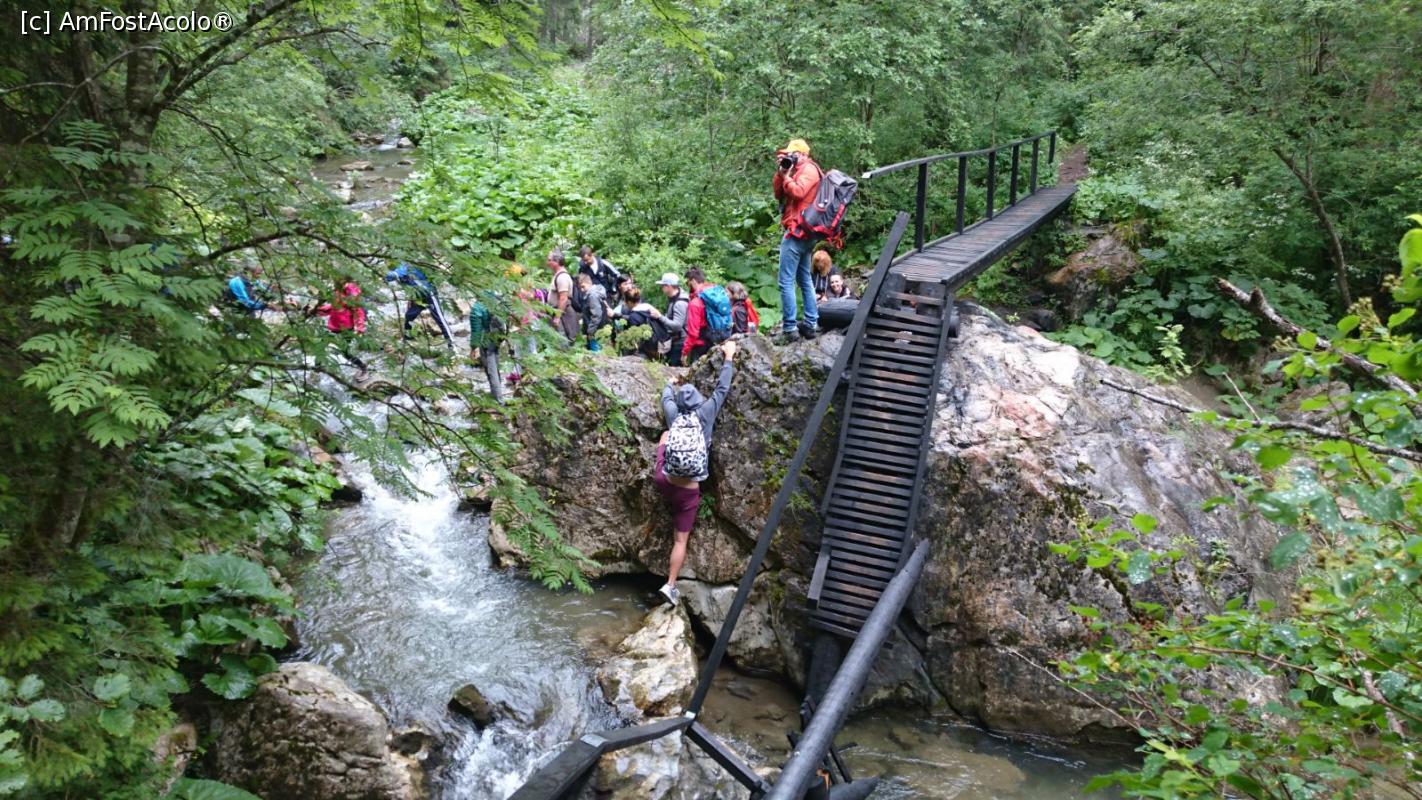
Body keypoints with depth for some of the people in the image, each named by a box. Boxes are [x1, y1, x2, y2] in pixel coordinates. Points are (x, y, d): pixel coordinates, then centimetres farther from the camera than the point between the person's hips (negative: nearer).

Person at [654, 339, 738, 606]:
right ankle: (670, 585, 7)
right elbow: (722, 388, -2)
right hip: (688, 493, -2)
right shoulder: (706, 413, -11)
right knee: (680, 539, 11)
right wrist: (728, 357, 9)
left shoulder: (674, 415, -5)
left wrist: (672, 384, 39)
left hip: (662, 482, 3)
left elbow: (666, 396, 17)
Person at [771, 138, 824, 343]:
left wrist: (786, 175, -10)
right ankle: (811, 324, 16)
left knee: (786, 282, -11)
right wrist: (780, 173, 4)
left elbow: (797, 192, -23)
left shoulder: (809, 169, -8)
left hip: (797, 231, -11)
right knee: (805, 280, 13)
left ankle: (789, 328, -12)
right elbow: (778, 194, 17)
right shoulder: (798, 170, 20)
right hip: (803, 233, 11)